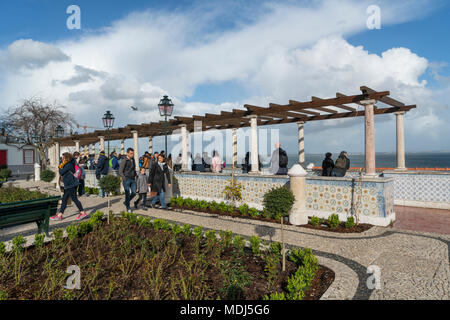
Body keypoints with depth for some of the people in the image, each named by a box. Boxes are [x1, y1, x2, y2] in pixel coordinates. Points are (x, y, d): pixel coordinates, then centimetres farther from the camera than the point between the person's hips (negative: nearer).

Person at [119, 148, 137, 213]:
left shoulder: (133, 160, 11)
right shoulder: (124, 161, -7)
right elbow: (120, 171, -9)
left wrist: (135, 175, 13)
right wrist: (124, 178, -20)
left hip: (133, 179, 6)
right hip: (126, 179, -6)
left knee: (134, 193, 0)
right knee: (127, 194, -2)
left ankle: (126, 202, 25)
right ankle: (128, 208, 11)